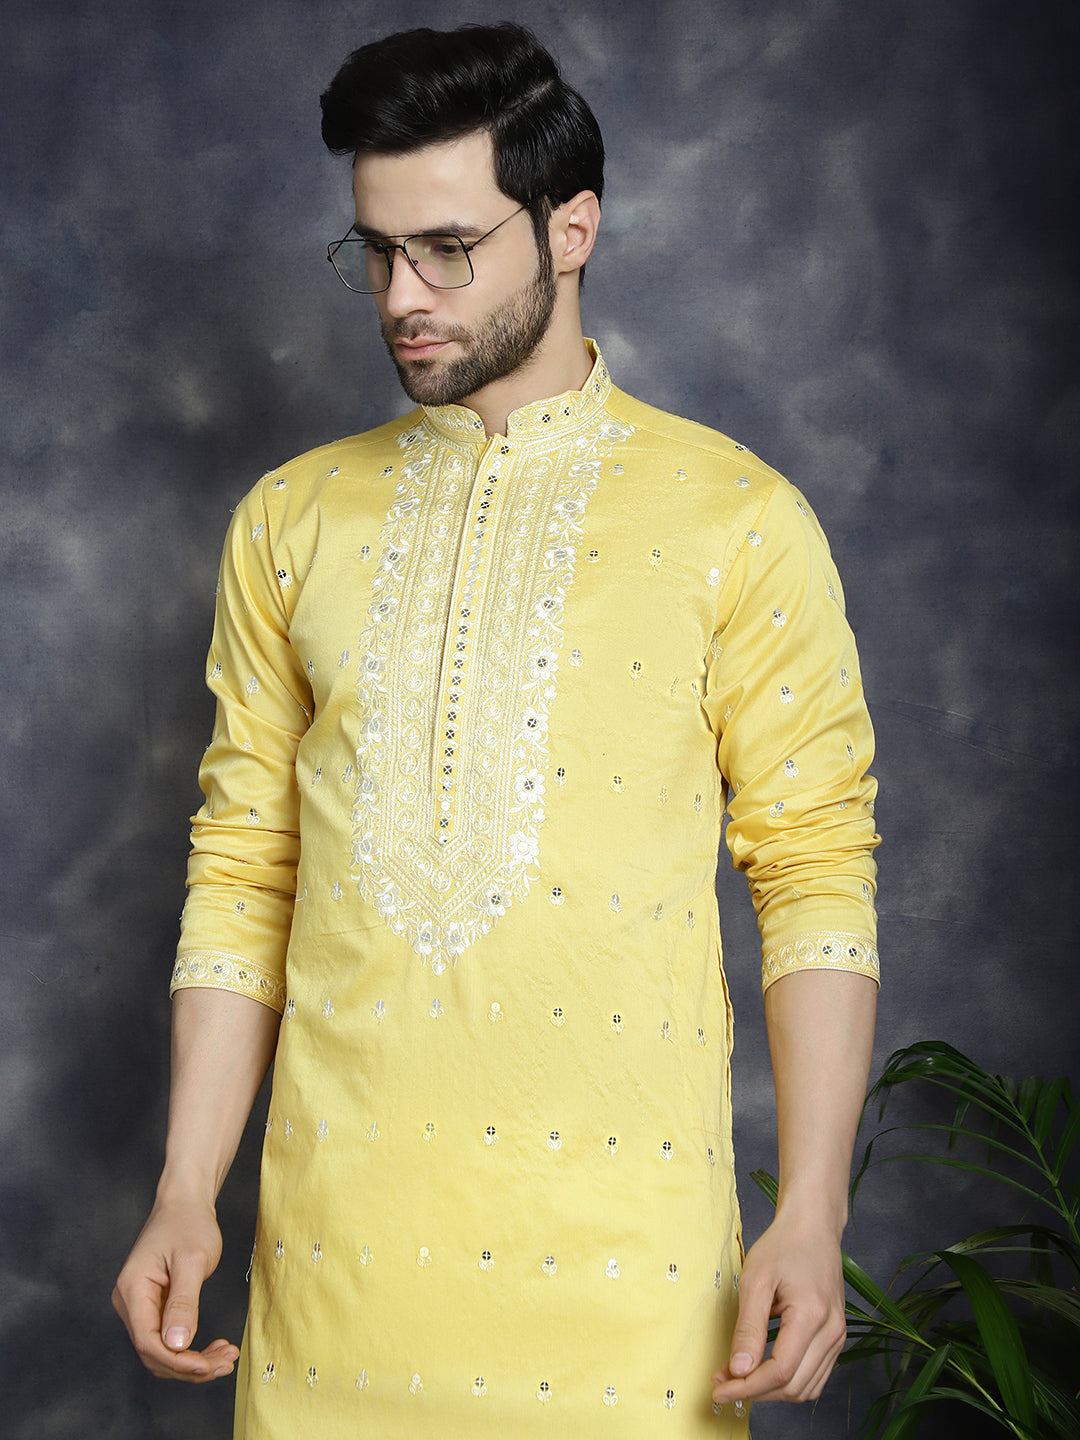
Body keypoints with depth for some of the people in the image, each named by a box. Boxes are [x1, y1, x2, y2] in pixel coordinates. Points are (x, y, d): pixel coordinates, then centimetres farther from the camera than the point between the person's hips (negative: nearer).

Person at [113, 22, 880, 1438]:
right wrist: (185, 1195, 5)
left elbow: (815, 870, -1)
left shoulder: (738, 522, -1)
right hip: (341, 1219, 3)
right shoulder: (293, 521, 9)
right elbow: (243, 869, 10)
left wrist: (812, 1215, -9)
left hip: (622, 1237, -2)